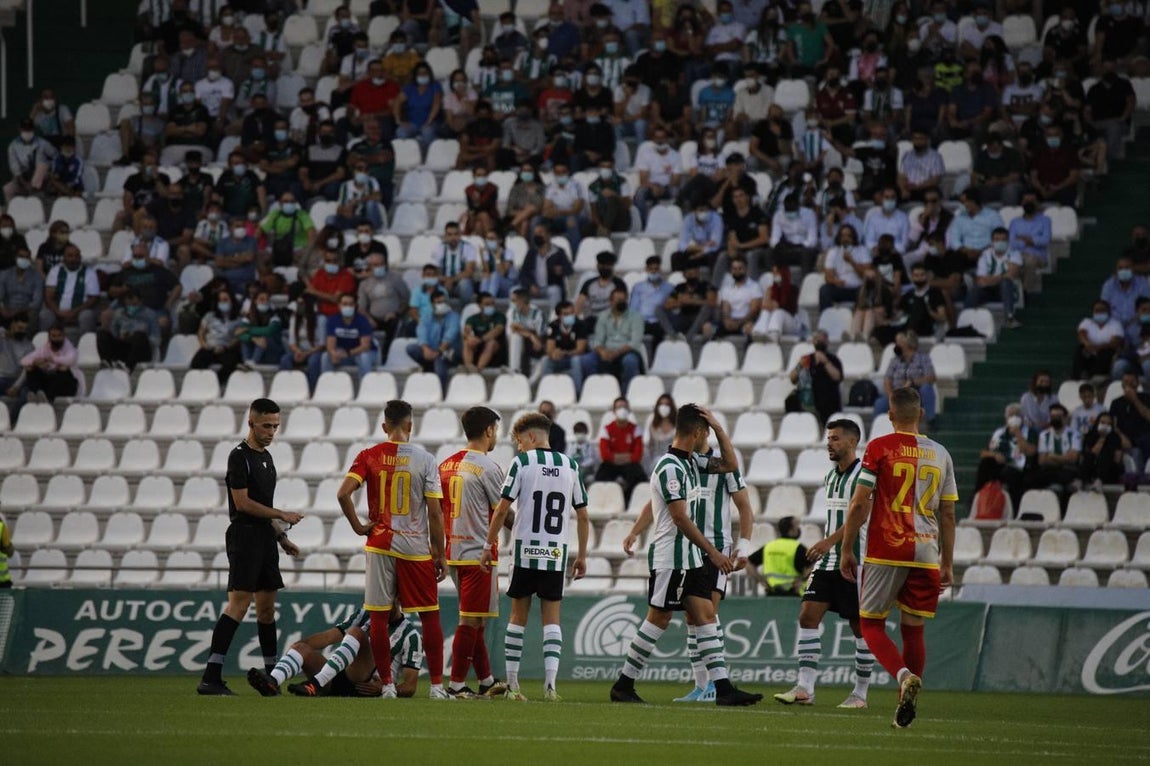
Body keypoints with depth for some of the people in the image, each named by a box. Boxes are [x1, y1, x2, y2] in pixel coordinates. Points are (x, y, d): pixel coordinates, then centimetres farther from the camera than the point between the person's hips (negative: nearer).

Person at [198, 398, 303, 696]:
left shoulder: (266, 457, 18)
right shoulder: (240, 456, -10)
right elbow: (243, 503, -15)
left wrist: (281, 537, 21)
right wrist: (281, 515, -11)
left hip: (264, 538, 9)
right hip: (244, 536, -9)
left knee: (267, 606, 11)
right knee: (239, 602, -16)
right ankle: (211, 678, -20)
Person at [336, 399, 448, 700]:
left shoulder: (369, 457, -1)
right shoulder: (425, 459, -4)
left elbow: (344, 493, -14)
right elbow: (435, 512, -5)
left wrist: (358, 526, 0)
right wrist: (440, 555, 1)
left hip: (380, 544, 1)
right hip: (416, 548, -1)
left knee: (379, 616, 6)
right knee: (429, 616, 8)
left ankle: (387, 684, 5)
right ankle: (437, 684, 6)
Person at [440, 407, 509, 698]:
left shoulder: (447, 465, 10)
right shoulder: (487, 468, -12)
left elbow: (437, 511, 14)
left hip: (454, 551, 8)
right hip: (479, 552, -8)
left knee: (474, 620, 15)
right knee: (471, 620, -4)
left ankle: (486, 680, 22)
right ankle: (456, 685, -4)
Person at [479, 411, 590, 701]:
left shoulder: (522, 462, -3)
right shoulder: (570, 466, 7)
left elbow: (502, 509, -5)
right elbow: (583, 516, 8)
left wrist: (489, 545, 2)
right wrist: (582, 555, 16)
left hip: (525, 550, -2)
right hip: (556, 552, 2)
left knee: (519, 615, 7)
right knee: (551, 617, 4)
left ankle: (512, 683, 9)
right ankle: (550, 682, -10)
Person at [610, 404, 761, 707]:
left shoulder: (691, 463, 13)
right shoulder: (670, 467, -16)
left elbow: (730, 464, 24)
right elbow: (681, 519, -20)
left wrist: (718, 426, 11)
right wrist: (713, 553, -20)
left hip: (692, 557, 9)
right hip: (670, 557, -9)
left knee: (705, 617, 2)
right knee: (658, 619, -5)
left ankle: (723, 687, -3)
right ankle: (623, 686, 4)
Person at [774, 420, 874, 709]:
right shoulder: (830, 477, 16)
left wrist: (830, 541, -29)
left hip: (855, 563, -8)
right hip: (828, 562, 8)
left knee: (861, 627, 1)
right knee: (808, 616, -5)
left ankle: (860, 692, 10)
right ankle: (804, 687, -8)